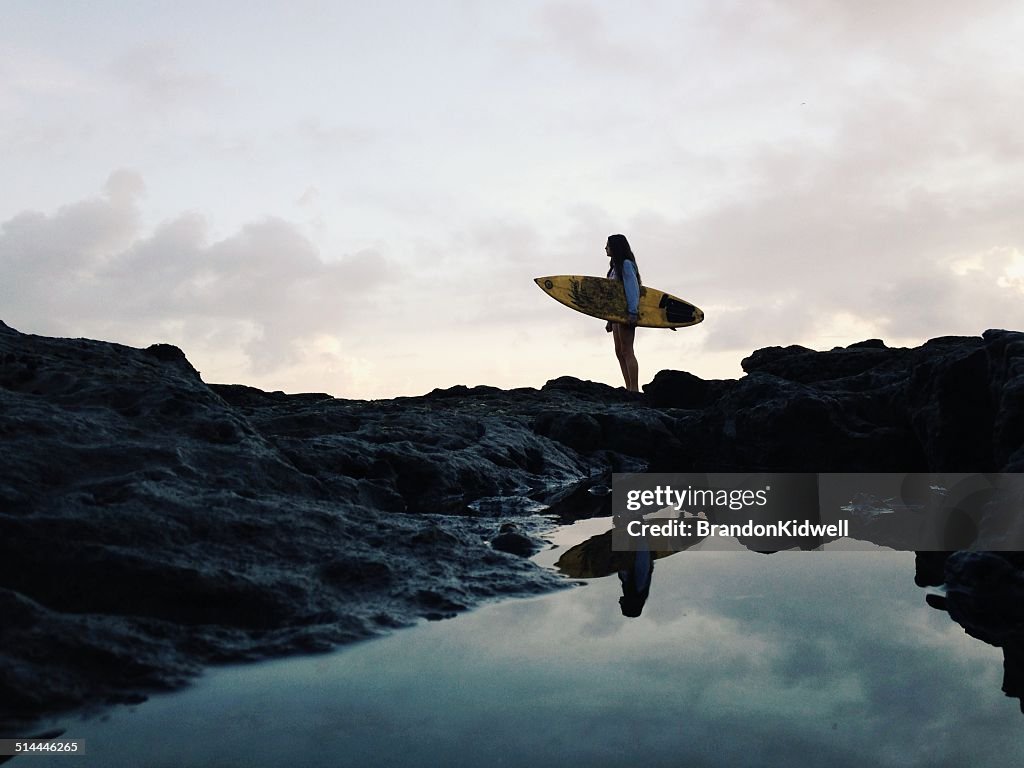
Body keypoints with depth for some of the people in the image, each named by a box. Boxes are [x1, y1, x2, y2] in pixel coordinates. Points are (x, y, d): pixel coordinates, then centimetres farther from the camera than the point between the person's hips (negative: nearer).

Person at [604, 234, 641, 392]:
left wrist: (632, 313, -24)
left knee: (627, 351, -11)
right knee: (619, 352, 7)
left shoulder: (626, 264, -8)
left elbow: (633, 288, -16)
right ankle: (629, 388, 8)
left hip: (626, 312, -10)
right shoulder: (616, 266, 21)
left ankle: (634, 389, -12)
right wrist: (610, 319, 18)